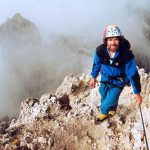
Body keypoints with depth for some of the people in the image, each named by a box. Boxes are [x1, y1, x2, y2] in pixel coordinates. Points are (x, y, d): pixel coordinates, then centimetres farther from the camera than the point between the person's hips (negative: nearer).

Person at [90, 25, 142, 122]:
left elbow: (133, 74, -23)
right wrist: (93, 77, 10)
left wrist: (137, 93, -18)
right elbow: (97, 64, -2)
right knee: (103, 96, 22)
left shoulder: (126, 55, -33)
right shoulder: (100, 50, -24)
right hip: (105, 78, 3)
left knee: (108, 103, -3)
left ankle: (104, 112, 35)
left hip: (118, 82, -3)